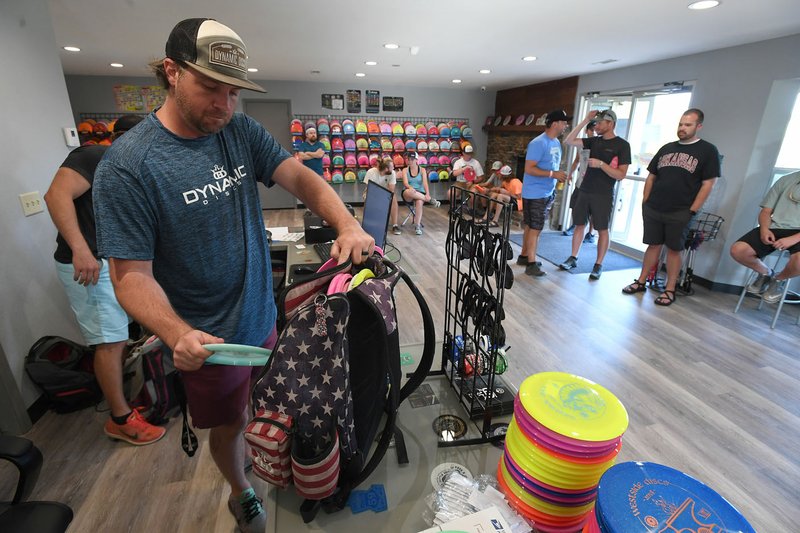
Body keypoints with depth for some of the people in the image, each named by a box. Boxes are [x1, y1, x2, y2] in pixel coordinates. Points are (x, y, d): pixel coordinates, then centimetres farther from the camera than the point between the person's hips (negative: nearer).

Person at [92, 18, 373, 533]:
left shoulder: (241, 132, -4)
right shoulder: (127, 165, -19)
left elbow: (301, 177, -13)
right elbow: (132, 274, -19)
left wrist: (347, 225, -33)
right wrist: (179, 334, -37)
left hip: (264, 318, 5)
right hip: (209, 341, -4)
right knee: (230, 424, 20)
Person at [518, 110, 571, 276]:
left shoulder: (557, 143, 12)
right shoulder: (539, 143, -17)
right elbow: (529, 169, -22)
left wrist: (560, 175, 5)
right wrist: (552, 174, -24)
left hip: (547, 193, 9)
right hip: (535, 194, -9)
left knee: (531, 227, 15)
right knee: (535, 228, -6)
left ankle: (524, 256, 26)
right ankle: (531, 264, 1)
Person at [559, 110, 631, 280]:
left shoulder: (622, 145, -6)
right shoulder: (594, 141, 8)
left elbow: (621, 175, -11)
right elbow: (569, 141, 0)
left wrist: (601, 164, -22)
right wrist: (585, 120, -2)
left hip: (603, 195, -5)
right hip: (584, 191, 5)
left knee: (602, 230, 2)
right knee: (579, 225, 10)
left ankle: (598, 265, 10)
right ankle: (573, 258, 20)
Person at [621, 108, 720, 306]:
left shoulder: (707, 151, 0)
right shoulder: (666, 148, 12)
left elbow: (708, 184, -5)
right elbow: (651, 177, 15)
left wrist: (692, 210, -10)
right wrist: (645, 202, 7)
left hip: (679, 213, -3)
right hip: (653, 209, 4)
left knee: (673, 249, 2)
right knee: (653, 245, 9)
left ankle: (670, 290, 10)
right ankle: (641, 282, 17)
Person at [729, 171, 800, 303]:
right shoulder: (787, 179, 14)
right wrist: (765, 229, -9)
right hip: (774, 228, 3)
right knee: (737, 250, -22)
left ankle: (780, 279, 3)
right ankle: (765, 273, 11)